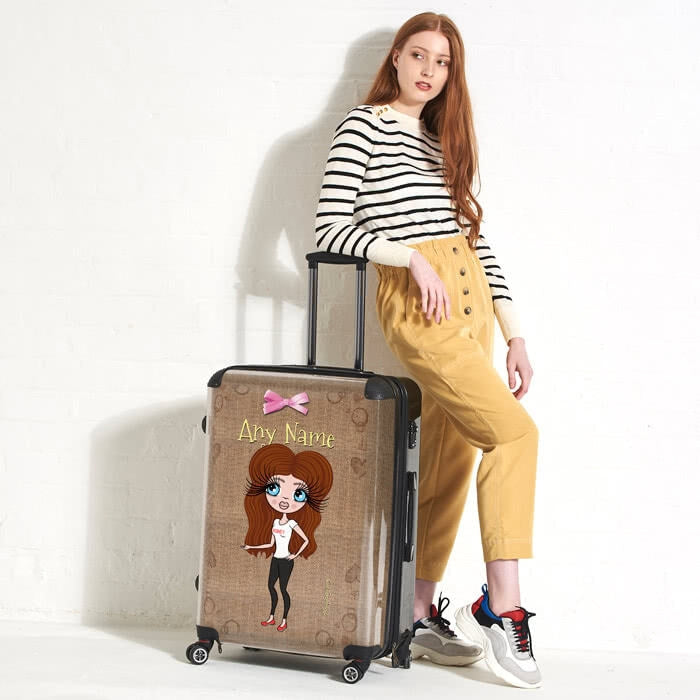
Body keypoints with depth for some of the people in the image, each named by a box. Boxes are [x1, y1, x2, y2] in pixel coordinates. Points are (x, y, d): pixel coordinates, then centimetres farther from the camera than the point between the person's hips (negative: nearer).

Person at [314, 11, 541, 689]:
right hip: (414, 302, -7)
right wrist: (413, 258, -17)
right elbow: (330, 230, -8)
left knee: (447, 461, 6)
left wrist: (513, 333, 13)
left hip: (470, 299, 7)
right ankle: (501, 607, -13)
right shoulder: (362, 126, 1)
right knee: (514, 433, -18)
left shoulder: (444, 139, 20)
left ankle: (419, 615, 14)